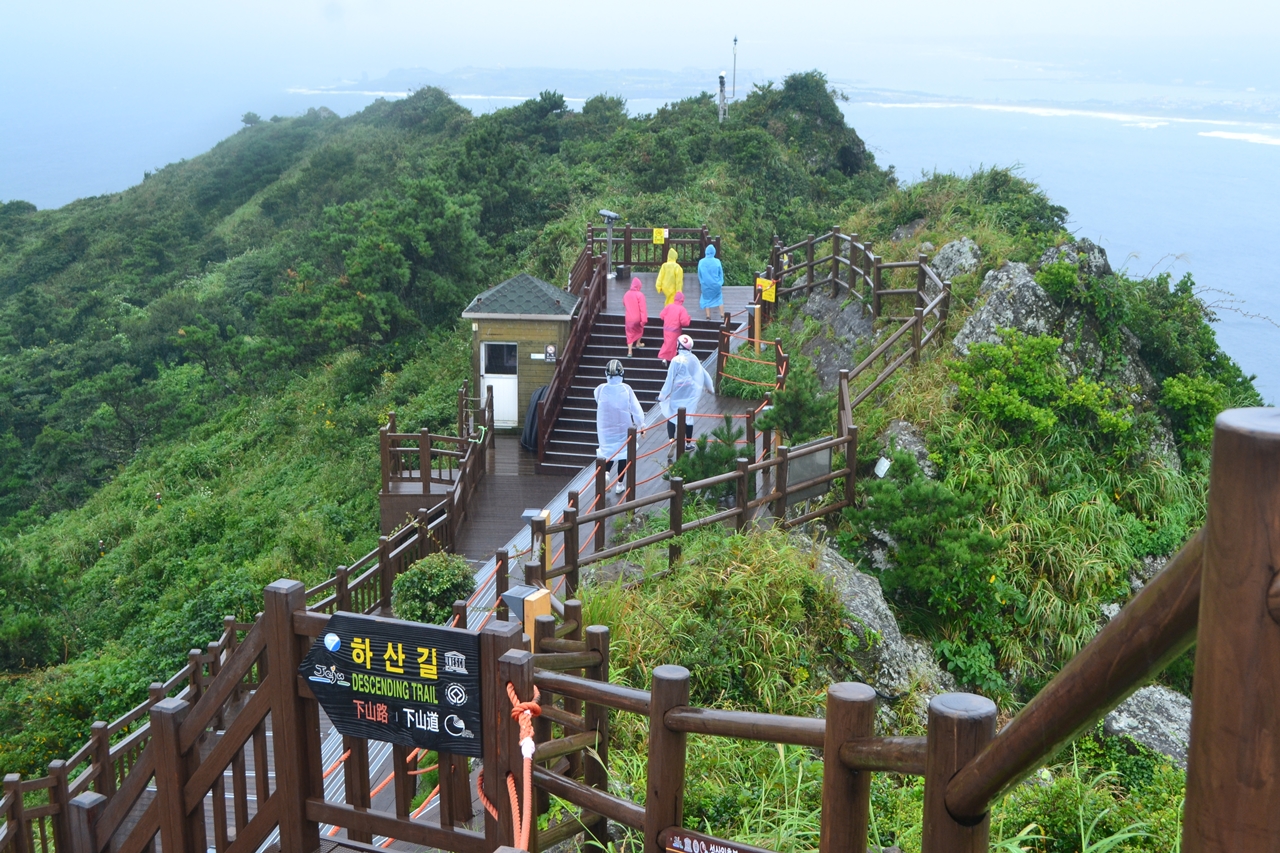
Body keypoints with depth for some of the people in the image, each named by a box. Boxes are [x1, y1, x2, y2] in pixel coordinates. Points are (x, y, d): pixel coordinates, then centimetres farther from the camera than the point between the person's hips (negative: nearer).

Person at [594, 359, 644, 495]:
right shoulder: (626, 389, -16)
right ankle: (619, 484, 21)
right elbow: (636, 408, -11)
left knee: (608, 453, 15)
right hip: (623, 428, 0)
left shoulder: (600, 389, -15)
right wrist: (640, 423, 3)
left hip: (606, 429, 0)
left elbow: (599, 406, 2)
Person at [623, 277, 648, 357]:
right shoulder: (640, 295, -16)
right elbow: (642, 308, -19)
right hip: (638, 317, -3)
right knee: (639, 329, 27)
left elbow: (624, 305, 17)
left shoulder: (626, 294, 0)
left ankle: (629, 351, -2)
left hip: (629, 318, 3)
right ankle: (638, 343, 43)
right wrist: (644, 319, -18)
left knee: (630, 333, 6)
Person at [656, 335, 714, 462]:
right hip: (691, 394, 4)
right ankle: (688, 444, 22)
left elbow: (670, 379, -12)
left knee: (671, 417, 6)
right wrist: (710, 387, 29)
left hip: (677, 395, -4)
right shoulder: (694, 359, 2)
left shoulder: (676, 360, -15)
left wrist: (663, 395, -4)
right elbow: (703, 374, 12)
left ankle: (672, 440, -13)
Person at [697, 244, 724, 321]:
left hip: (705, 285, 0)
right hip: (716, 284, 0)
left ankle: (708, 315, 9)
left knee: (707, 298, 14)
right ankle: (722, 315, 7)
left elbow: (699, 275, 3)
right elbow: (721, 273, -1)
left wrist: (701, 282, 19)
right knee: (719, 299, 14)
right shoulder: (717, 261, -12)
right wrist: (720, 282, 13)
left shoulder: (701, 262, -8)